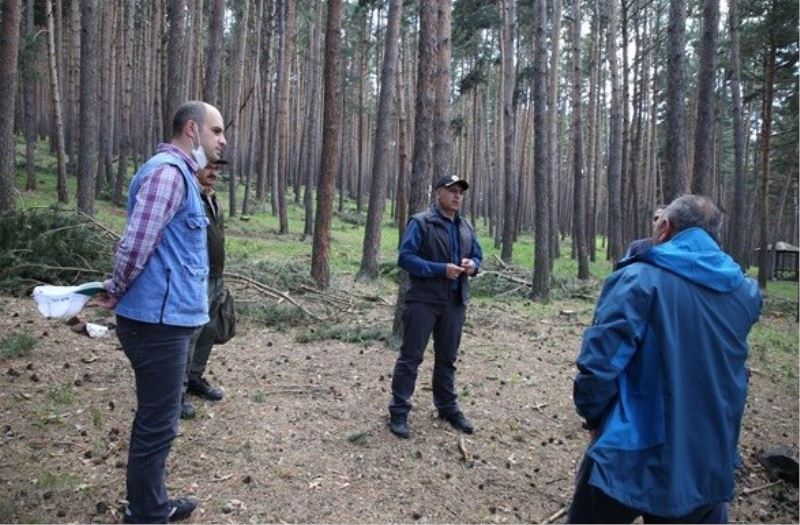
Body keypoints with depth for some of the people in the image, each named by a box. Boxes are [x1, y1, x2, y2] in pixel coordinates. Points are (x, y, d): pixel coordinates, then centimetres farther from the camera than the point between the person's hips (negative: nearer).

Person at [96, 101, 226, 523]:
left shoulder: (179, 173, 17)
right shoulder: (168, 171, -17)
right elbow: (135, 245, -21)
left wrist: (116, 290, 12)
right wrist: (115, 293, -6)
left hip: (164, 317, 10)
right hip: (159, 320, -10)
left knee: (155, 420, 20)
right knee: (156, 425, 2)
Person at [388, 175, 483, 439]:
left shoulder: (466, 227, 12)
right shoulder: (420, 223, -8)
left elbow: (478, 254, 21)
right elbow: (405, 257, -15)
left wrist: (473, 264, -4)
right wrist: (441, 269, -21)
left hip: (455, 303, 6)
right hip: (423, 300, -6)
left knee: (447, 357, 16)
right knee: (411, 356, 0)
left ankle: (448, 407, 30)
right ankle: (399, 412, 9)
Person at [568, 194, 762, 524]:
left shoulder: (638, 279, -15)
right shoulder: (744, 292, 3)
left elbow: (599, 363, -20)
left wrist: (592, 415, -3)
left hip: (632, 459, -4)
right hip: (710, 463, 5)